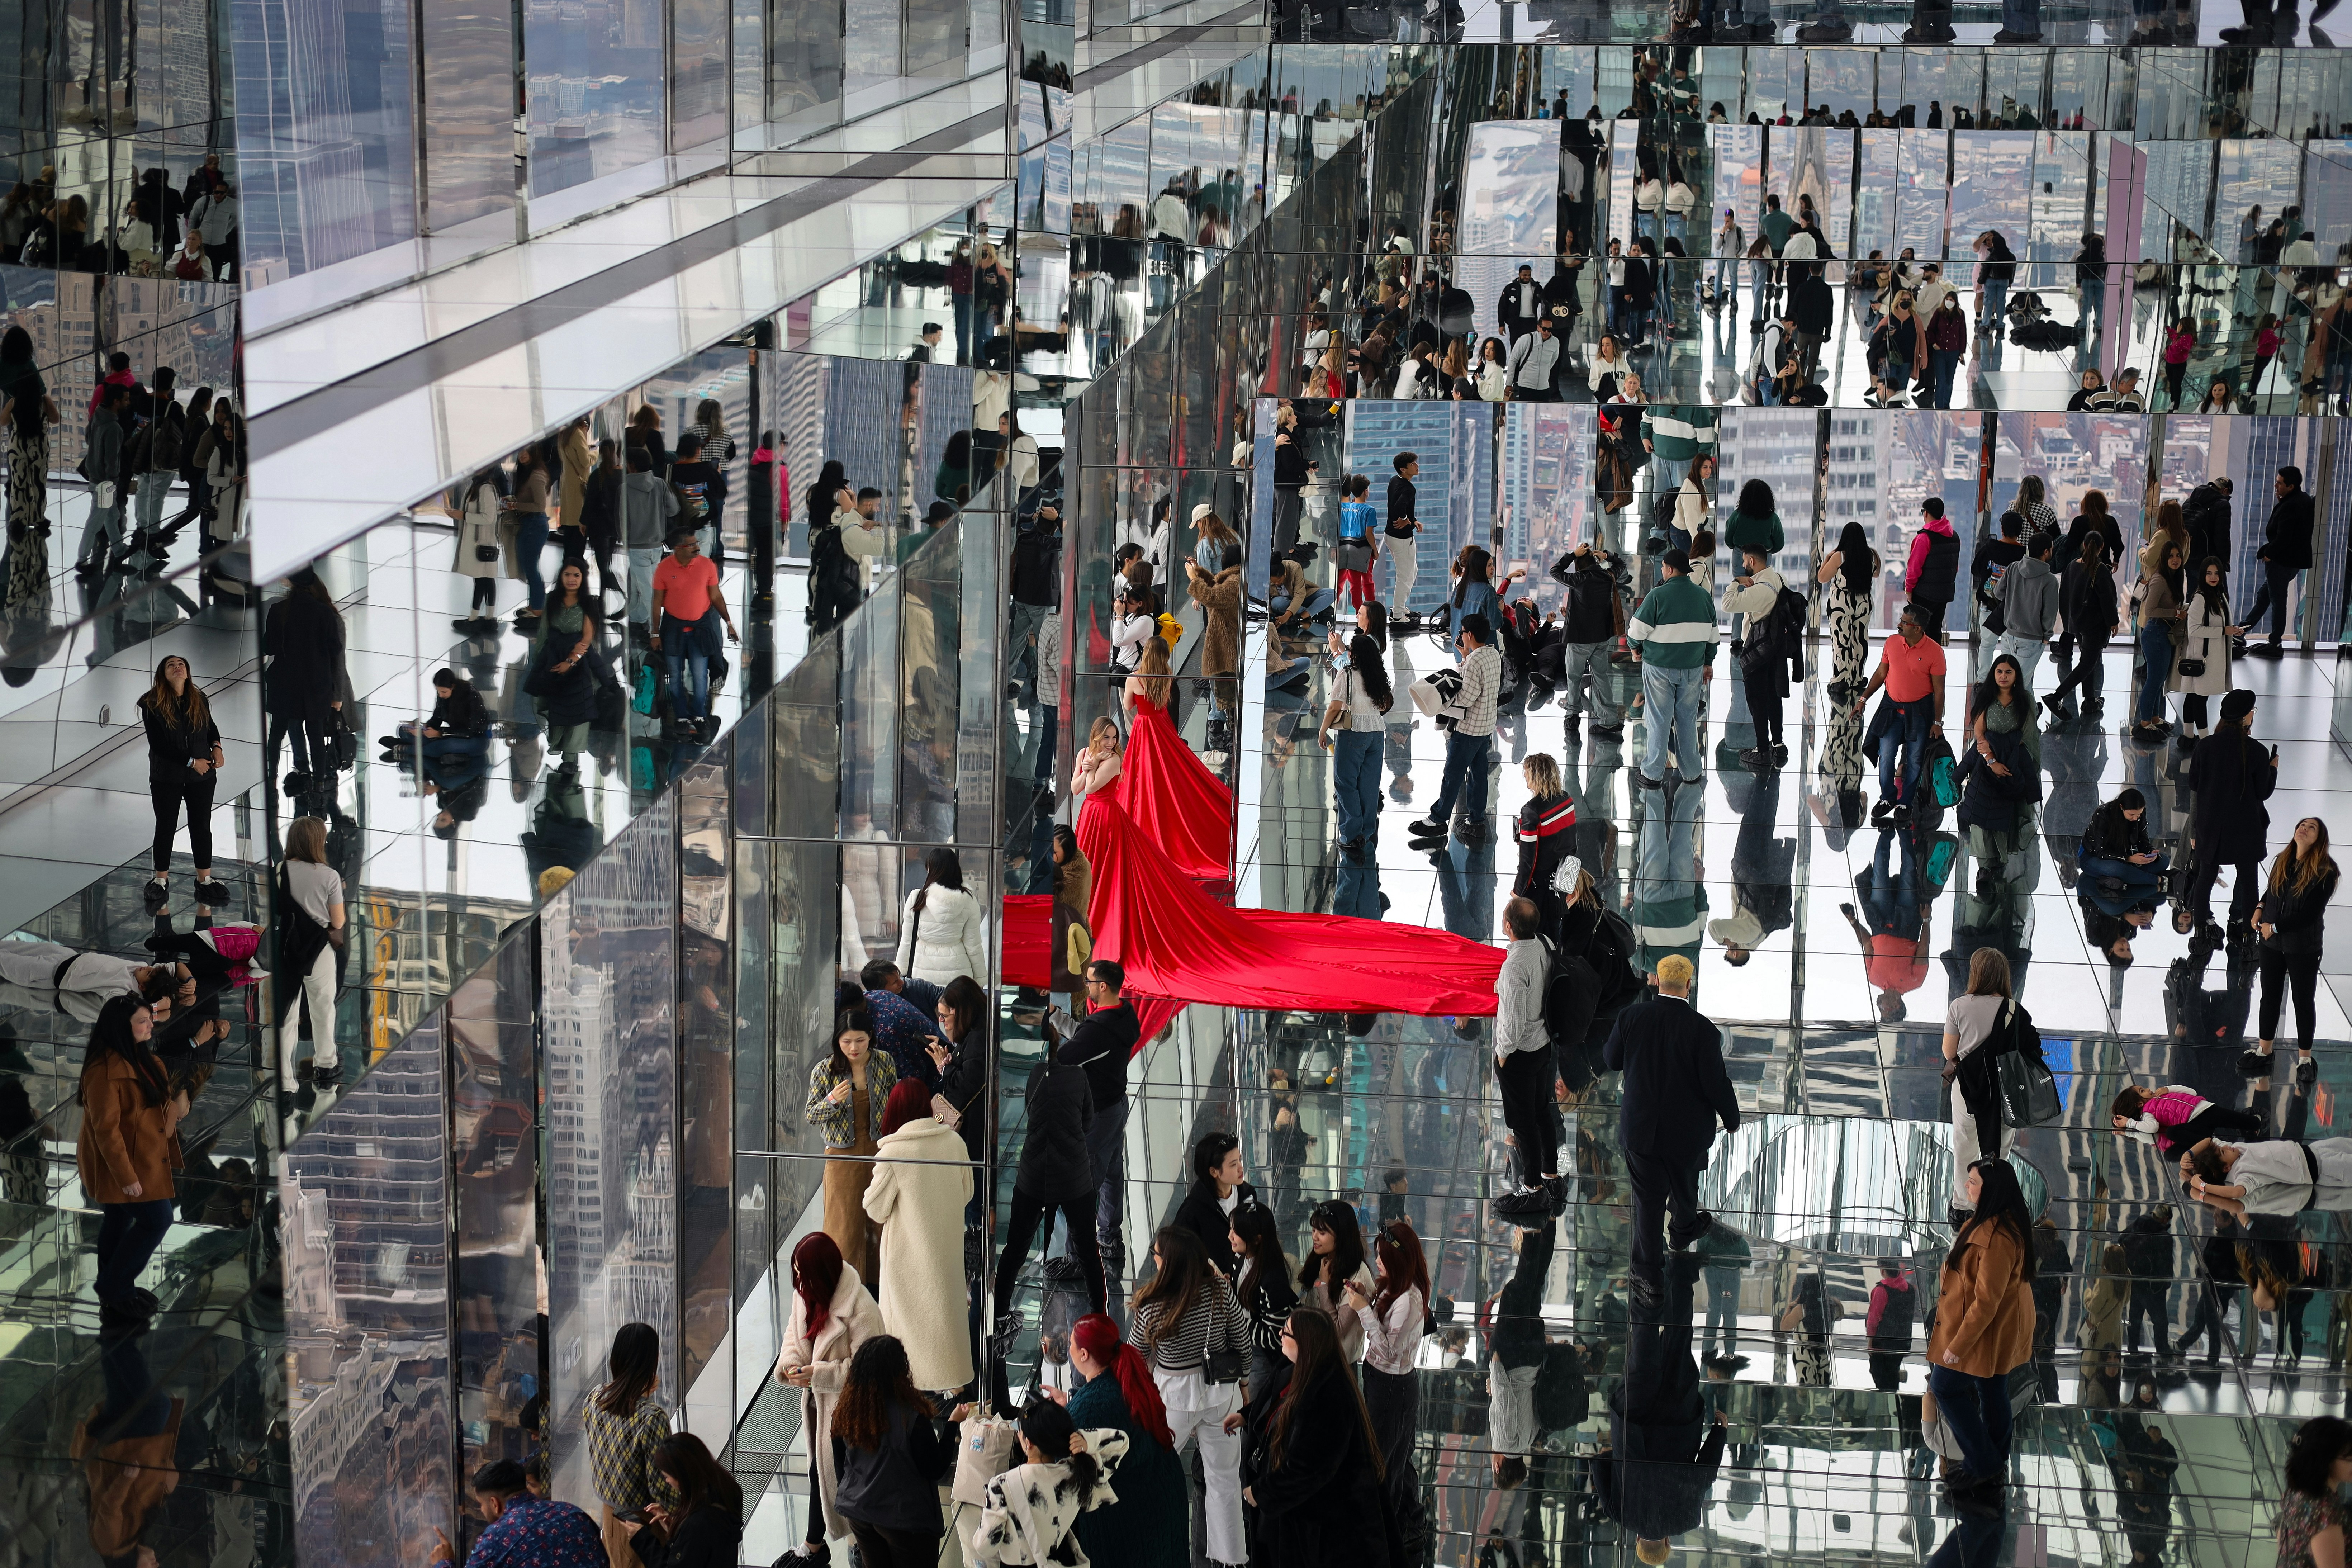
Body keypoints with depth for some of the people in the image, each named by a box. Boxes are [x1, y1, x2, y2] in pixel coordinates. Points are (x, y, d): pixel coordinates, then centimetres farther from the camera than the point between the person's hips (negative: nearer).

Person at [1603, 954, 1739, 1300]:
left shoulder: (1632, 1017, -15)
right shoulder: (1702, 1030, -23)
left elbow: (1612, 1060, 1)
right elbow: (1716, 1084, -17)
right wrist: (1732, 1120, 0)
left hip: (1640, 1129, 1)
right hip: (1687, 1131, -1)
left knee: (1648, 1198, 13)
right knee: (1684, 1185, 28)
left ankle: (1648, 1273, 18)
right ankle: (1683, 1230, 57)